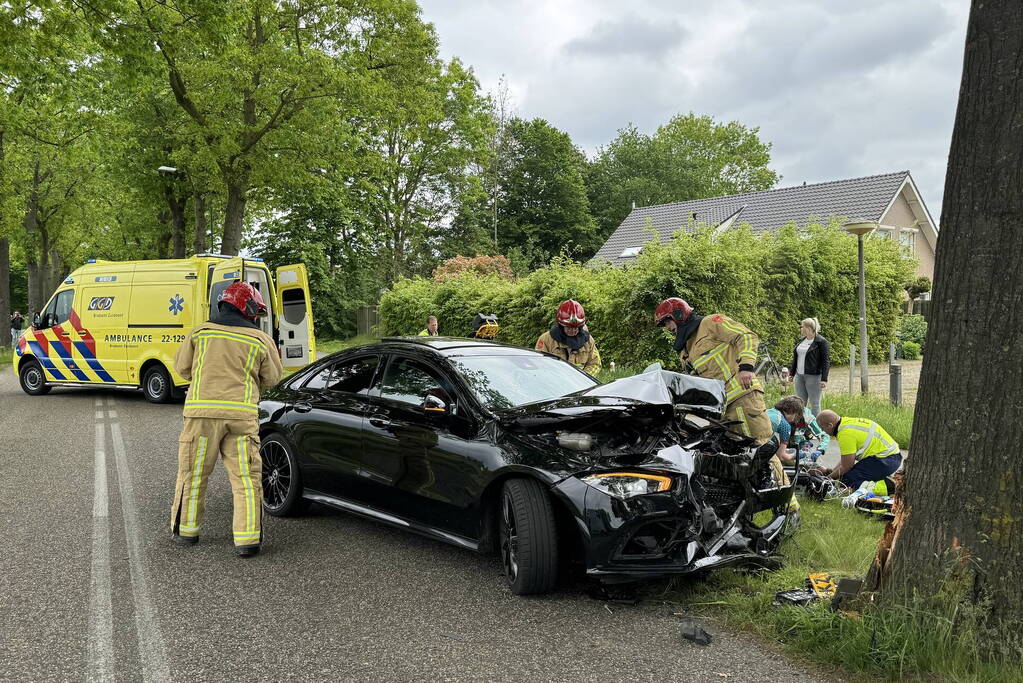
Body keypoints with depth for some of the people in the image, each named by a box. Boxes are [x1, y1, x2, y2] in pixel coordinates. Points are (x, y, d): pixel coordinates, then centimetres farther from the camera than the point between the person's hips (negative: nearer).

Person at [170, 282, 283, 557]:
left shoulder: (200, 332, 7)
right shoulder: (261, 340, 4)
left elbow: (181, 366, 16)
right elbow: (271, 378, 14)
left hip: (202, 411, 1)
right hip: (242, 413, -1)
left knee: (193, 473, 15)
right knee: (246, 478, 4)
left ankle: (186, 530, 27)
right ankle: (247, 539, 2)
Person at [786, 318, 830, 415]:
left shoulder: (821, 342, -9)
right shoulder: (801, 340, 12)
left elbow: (826, 361, -12)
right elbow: (795, 358, 20)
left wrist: (824, 379, -17)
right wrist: (791, 373, 19)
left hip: (813, 376, -7)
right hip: (799, 376, 7)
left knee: (814, 403, 0)